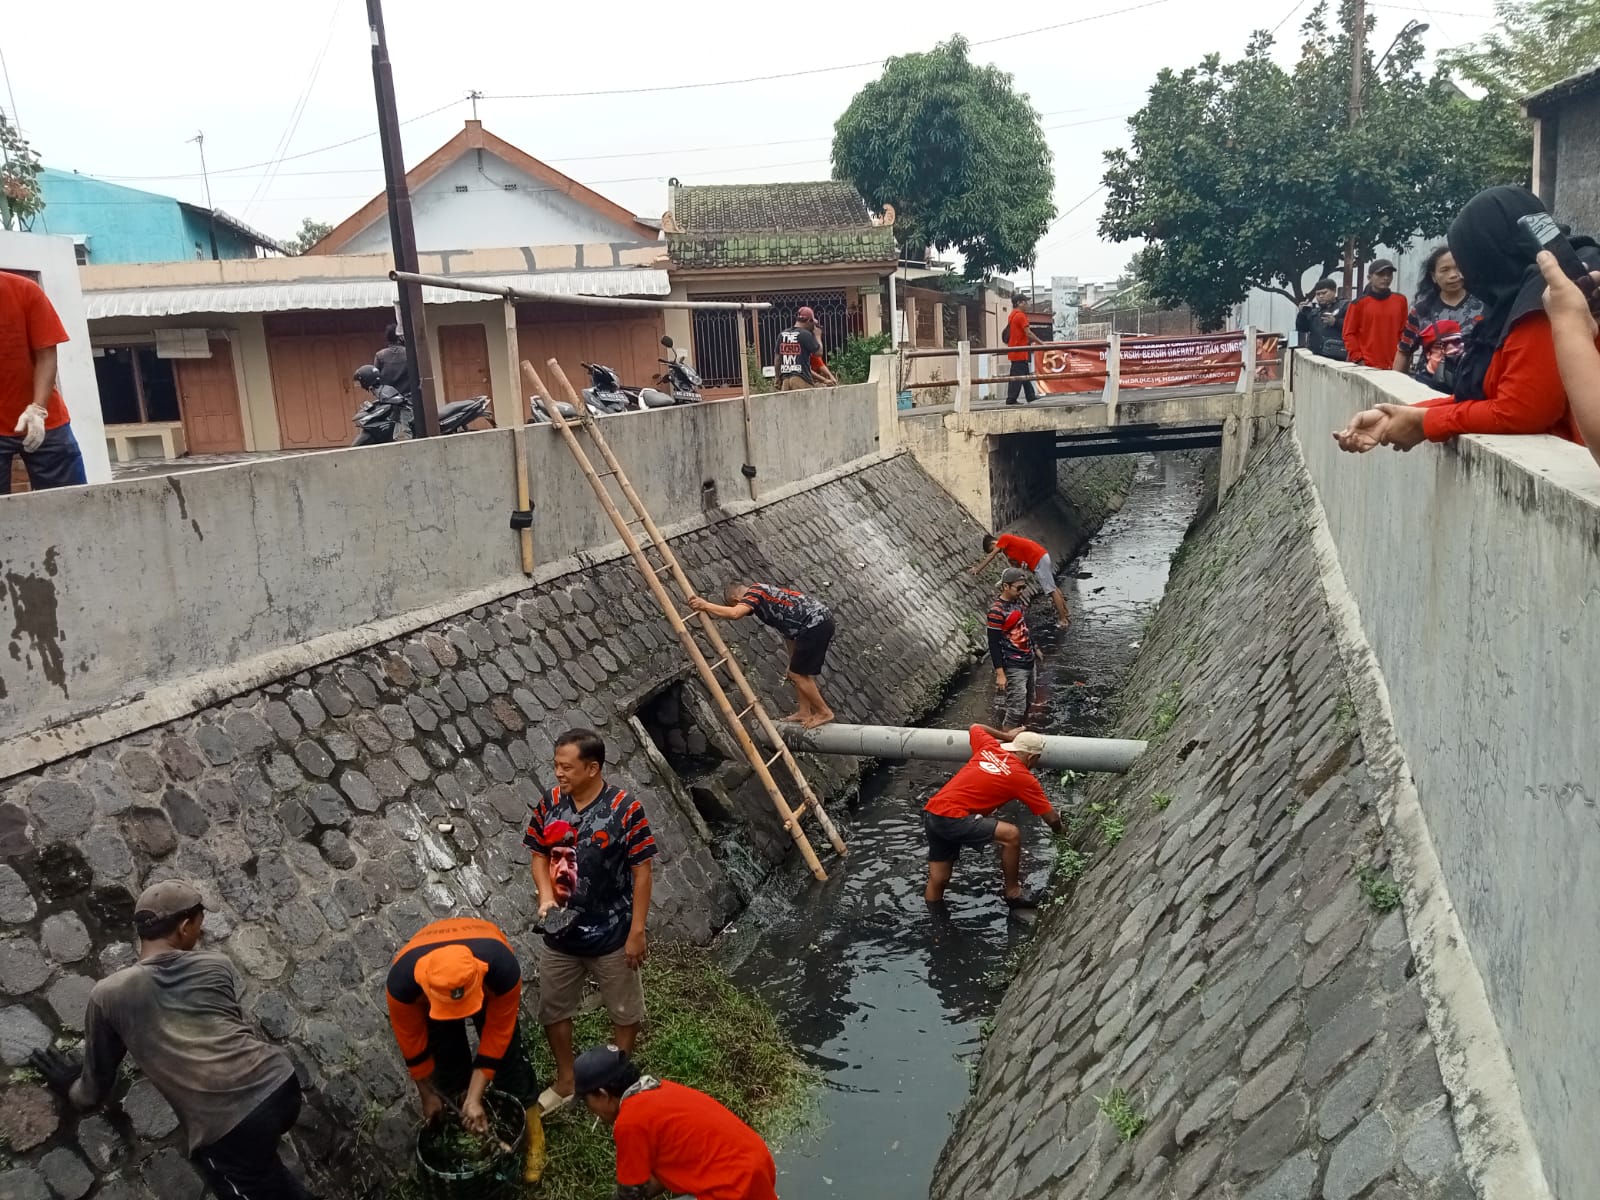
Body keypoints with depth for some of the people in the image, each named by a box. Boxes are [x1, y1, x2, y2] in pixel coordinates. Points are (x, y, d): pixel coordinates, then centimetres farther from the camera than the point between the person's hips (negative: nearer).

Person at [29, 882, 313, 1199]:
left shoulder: (107, 994, 10)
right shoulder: (219, 965, 15)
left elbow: (95, 1090, 23)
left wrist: (71, 1087, 45)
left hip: (230, 1128, -4)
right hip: (280, 1084, 4)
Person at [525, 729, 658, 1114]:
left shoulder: (625, 808, -20)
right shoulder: (549, 802, -8)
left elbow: (641, 871, -15)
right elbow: (539, 854, 6)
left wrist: (637, 932, -13)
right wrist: (546, 895, -13)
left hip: (612, 936, -4)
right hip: (560, 934, 4)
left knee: (624, 1011, 15)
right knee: (553, 1010, 18)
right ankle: (565, 1082, 41)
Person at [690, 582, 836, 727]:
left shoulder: (753, 592, -4)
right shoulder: (764, 592, 23)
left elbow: (734, 614, -25)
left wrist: (706, 605, -13)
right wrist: (793, 662, 28)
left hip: (814, 625, -10)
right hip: (821, 620, 10)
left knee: (798, 674, 1)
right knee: (796, 671, 19)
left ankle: (824, 712, 12)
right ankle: (805, 711, 26)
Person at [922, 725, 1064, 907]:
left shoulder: (989, 748, 13)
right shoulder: (1024, 779, -1)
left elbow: (975, 728, 37)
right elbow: (1051, 818, 6)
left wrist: (1007, 736, 44)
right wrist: (1061, 831, 27)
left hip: (930, 812, 8)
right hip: (953, 818, -8)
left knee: (937, 880, 16)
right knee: (1011, 834, -7)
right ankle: (1013, 893, 6)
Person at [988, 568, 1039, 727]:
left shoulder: (1019, 601, 5)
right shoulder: (997, 611, -20)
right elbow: (994, 644, -19)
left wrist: (1034, 649, 30)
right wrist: (1000, 674, -21)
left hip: (1028, 662, 9)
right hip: (1013, 666, -9)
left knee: (1027, 703, 18)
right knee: (1016, 707, -11)